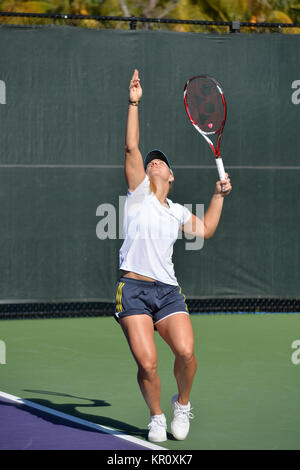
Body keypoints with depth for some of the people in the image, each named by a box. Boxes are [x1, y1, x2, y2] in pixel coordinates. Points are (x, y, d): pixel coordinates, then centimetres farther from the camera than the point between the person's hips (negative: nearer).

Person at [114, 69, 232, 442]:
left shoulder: (177, 212, 20)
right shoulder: (139, 193, 9)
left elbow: (205, 229, 36)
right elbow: (131, 148, -1)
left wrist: (218, 196, 28)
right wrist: (134, 103, -4)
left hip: (168, 291, 3)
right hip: (134, 289, -3)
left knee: (185, 352, -18)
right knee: (146, 362, -14)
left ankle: (182, 403, 11)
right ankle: (156, 417, 11)